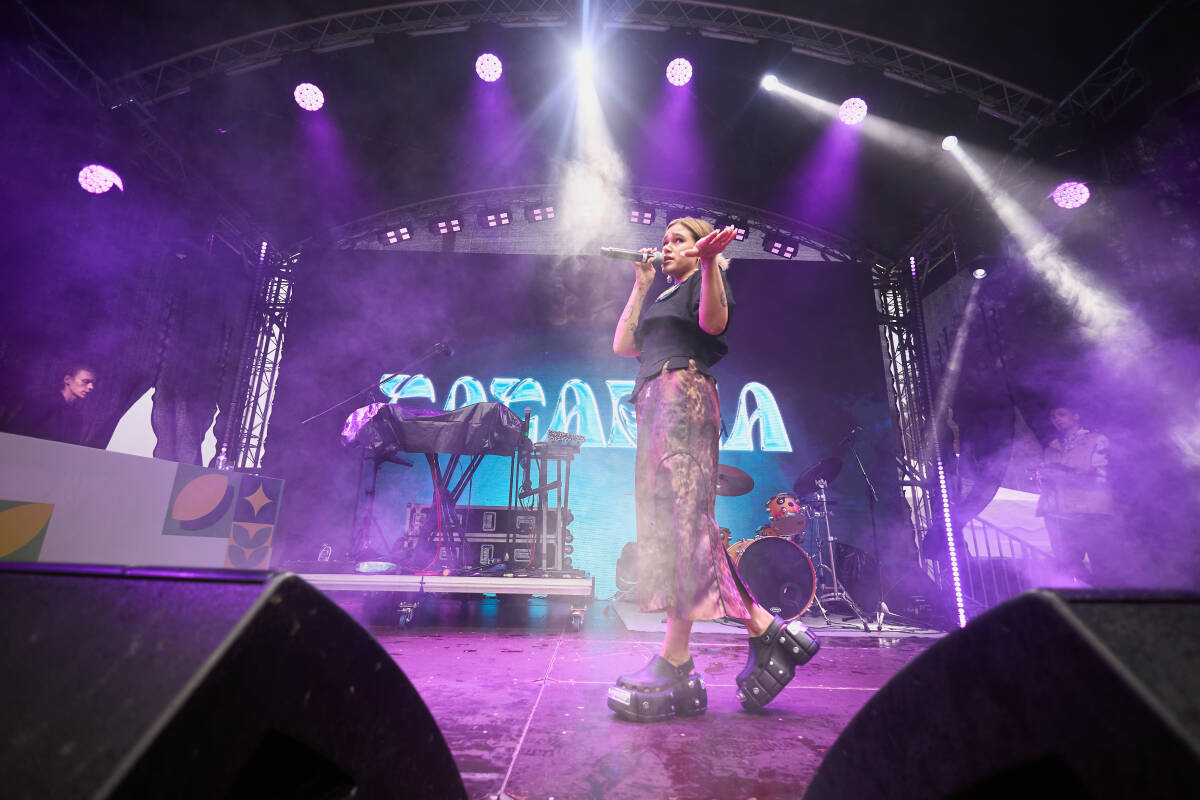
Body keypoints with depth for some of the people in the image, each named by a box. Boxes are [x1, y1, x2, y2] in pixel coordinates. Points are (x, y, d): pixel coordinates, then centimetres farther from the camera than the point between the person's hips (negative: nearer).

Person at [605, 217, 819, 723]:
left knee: (681, 517, -16)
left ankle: (673, 662, -17)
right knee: (663, 522, -1)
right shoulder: (661, 298, 33)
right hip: (654, 402, 9)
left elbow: (714, 321, -11)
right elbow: (622, 345, 22)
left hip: (685, 394, -9)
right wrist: (641, 284, 25)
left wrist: (709, 261, -24)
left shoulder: (704, 280, 11)